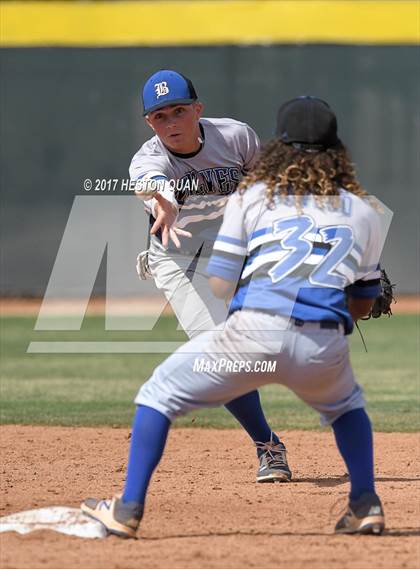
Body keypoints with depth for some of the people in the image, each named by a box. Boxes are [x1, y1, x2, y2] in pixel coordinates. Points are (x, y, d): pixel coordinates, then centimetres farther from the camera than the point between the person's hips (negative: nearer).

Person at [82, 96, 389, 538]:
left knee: (159, 393, 17)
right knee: (345, 406, 37)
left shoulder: (252, 195, 15)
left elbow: (218, 286, 11)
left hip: (252, 333, -3)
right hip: (324, 347, 3)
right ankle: (365, 506, 21)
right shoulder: (365, 212, 21)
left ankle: (128, 510, 8)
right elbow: (362, 304, 26)